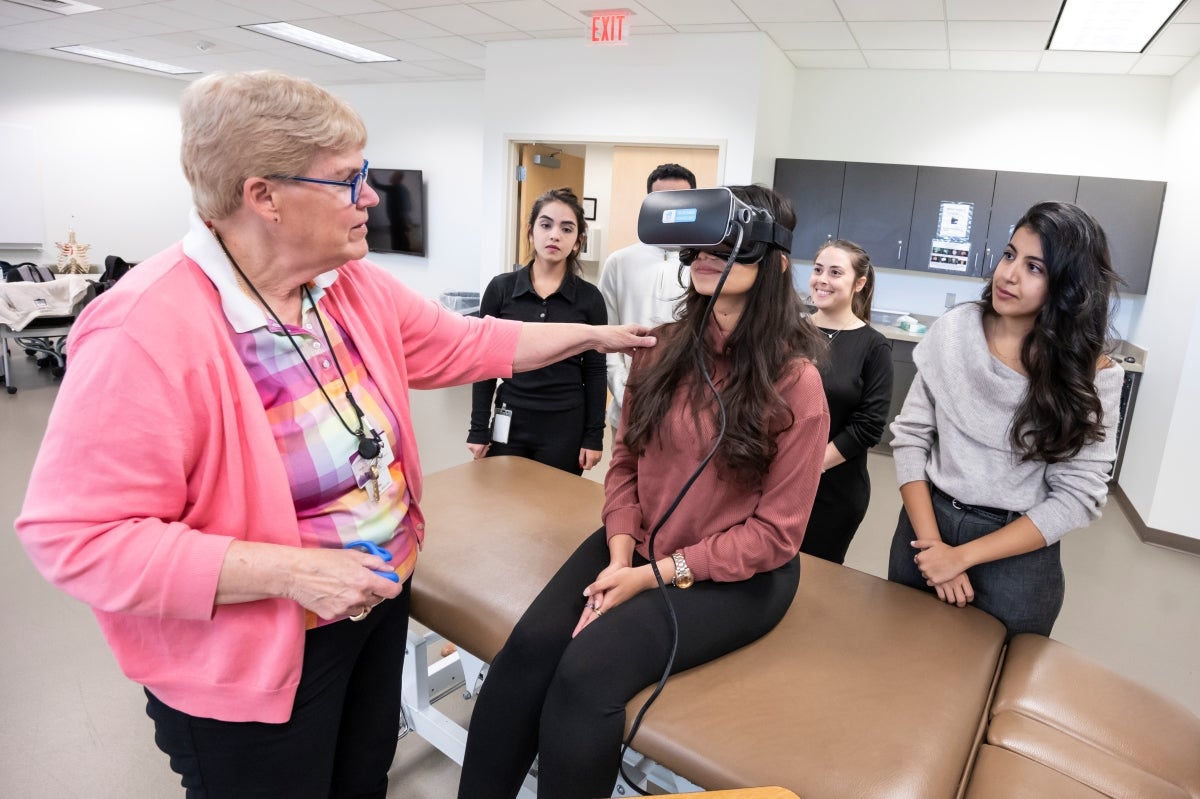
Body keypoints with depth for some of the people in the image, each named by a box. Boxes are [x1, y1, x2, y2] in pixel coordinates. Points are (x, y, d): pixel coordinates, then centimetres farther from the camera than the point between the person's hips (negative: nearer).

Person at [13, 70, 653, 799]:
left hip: (379, 598, 7)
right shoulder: (147, 332, -27)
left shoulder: (355, 287, -4)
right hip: (250, 661, -6)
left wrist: (592, 336, 7)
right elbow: (79, 537, -25)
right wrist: (291, 571, -29)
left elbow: (465, 345, 7)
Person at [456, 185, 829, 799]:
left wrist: (653, 576, -15)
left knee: (589, 670, -25)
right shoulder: (663, 349, 0)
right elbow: (626, 461, 5)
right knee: (530, 647, -19)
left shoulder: (795, 383, -14)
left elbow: (774, 532, -11)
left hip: (738, 576, -4)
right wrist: (620, 556, -11)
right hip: (638, 547, 4)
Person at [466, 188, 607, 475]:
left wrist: (594, 435, -1)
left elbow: (594, 372, 1)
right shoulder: (501, 288, -2)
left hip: (566, 424, 0)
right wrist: (478, 429, 0)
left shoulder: (590, 297, -2)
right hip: (510, 421, 1)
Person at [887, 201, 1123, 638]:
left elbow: (1077, 496, -13)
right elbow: (910, 435, -6)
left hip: (1018, 555, -2)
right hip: (927, 524, 2)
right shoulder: (955, 329, -7)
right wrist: (932, 541, -13)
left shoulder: (1091, 373, -11)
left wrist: (963, 556, -17)